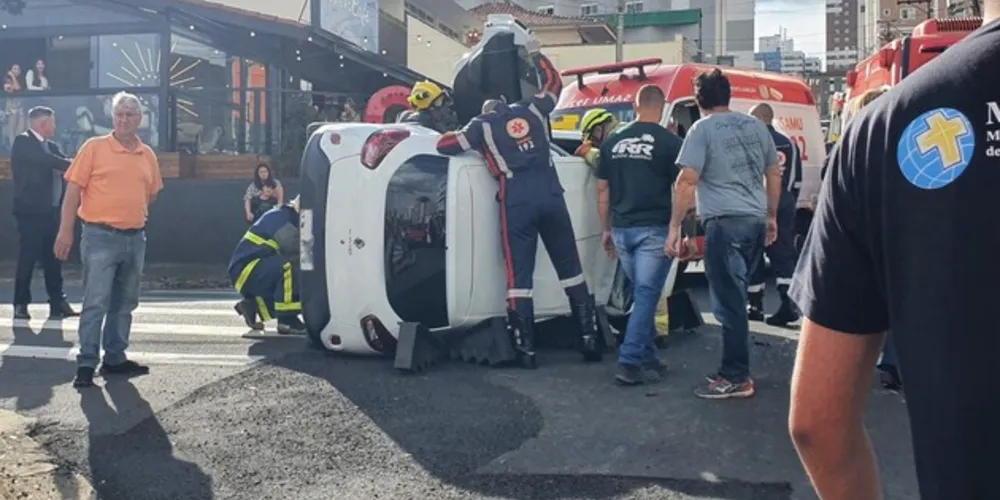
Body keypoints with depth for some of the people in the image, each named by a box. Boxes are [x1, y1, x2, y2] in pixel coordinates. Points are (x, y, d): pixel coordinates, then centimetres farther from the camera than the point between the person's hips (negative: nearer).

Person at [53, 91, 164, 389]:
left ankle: (115, 358, 22)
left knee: (124, 304, 12)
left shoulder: (148, 155, 9)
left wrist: (132, 214, 13)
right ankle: (86, 364, 0)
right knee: (95, 303, -6)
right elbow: (73, 190, -7)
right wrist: (66, 230, -11)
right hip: (100, 237, -5)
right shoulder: (94, 147, -5)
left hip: (135, 239, 5)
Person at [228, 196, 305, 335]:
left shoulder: (289, 222, 15)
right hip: (246, 272, -10)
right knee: (290, 267, -31)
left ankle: (252, 306, 15)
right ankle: (287, 321, -24)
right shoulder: (279, 218, -13)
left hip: (259, 274, 10)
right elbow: (293, 248, -28)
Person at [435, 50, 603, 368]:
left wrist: (471, 131, 26)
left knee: (519, 275, 2)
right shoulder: (532, 110, 16)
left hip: (516, 204, -3)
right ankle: (590, 339, 11)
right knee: (570, 269, 10)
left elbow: (443, 145, 7)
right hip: (551, 196, 3)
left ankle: (526, 350, 1)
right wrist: (535, 55, 46)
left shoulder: (483, 126, 9)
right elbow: (554, 82, 32)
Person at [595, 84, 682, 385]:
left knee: (642, 294, 17)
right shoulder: (670, 142, -6)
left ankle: (649, 358, 22)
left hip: (622, 229, 5)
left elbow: (603, 189, 12)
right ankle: (630, 363, -8)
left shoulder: (613, 142, 8)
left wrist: (606, 228, 20)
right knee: (646, 295, -2)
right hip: (655, 229, -5)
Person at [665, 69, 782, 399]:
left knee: (728, 303, -2)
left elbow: (687, 181, -12)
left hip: (725, 223, -7)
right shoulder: (755, 126, 15)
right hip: (756, 221, 7)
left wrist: (675, 227, -9)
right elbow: (774, 175, 19)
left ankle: (737, 378, 3)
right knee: (736, 299, 15)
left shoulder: (702, 129, -5)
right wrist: (771, 216, 28)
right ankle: (734, 370, 22)